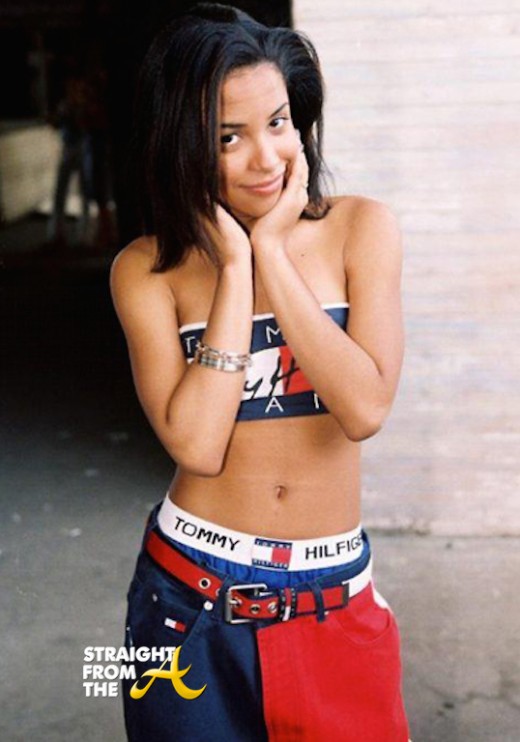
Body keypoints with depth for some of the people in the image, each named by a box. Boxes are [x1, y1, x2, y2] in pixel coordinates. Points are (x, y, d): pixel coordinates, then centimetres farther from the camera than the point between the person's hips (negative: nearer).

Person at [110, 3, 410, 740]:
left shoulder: (361, 228, -5)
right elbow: (197, 444, -19)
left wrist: (271, 251, -16)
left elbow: (366, 407, -18)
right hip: (190, 597, 0)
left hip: (336, 599, 1)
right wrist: (234, 263, -17)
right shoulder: (148, 270, -6)